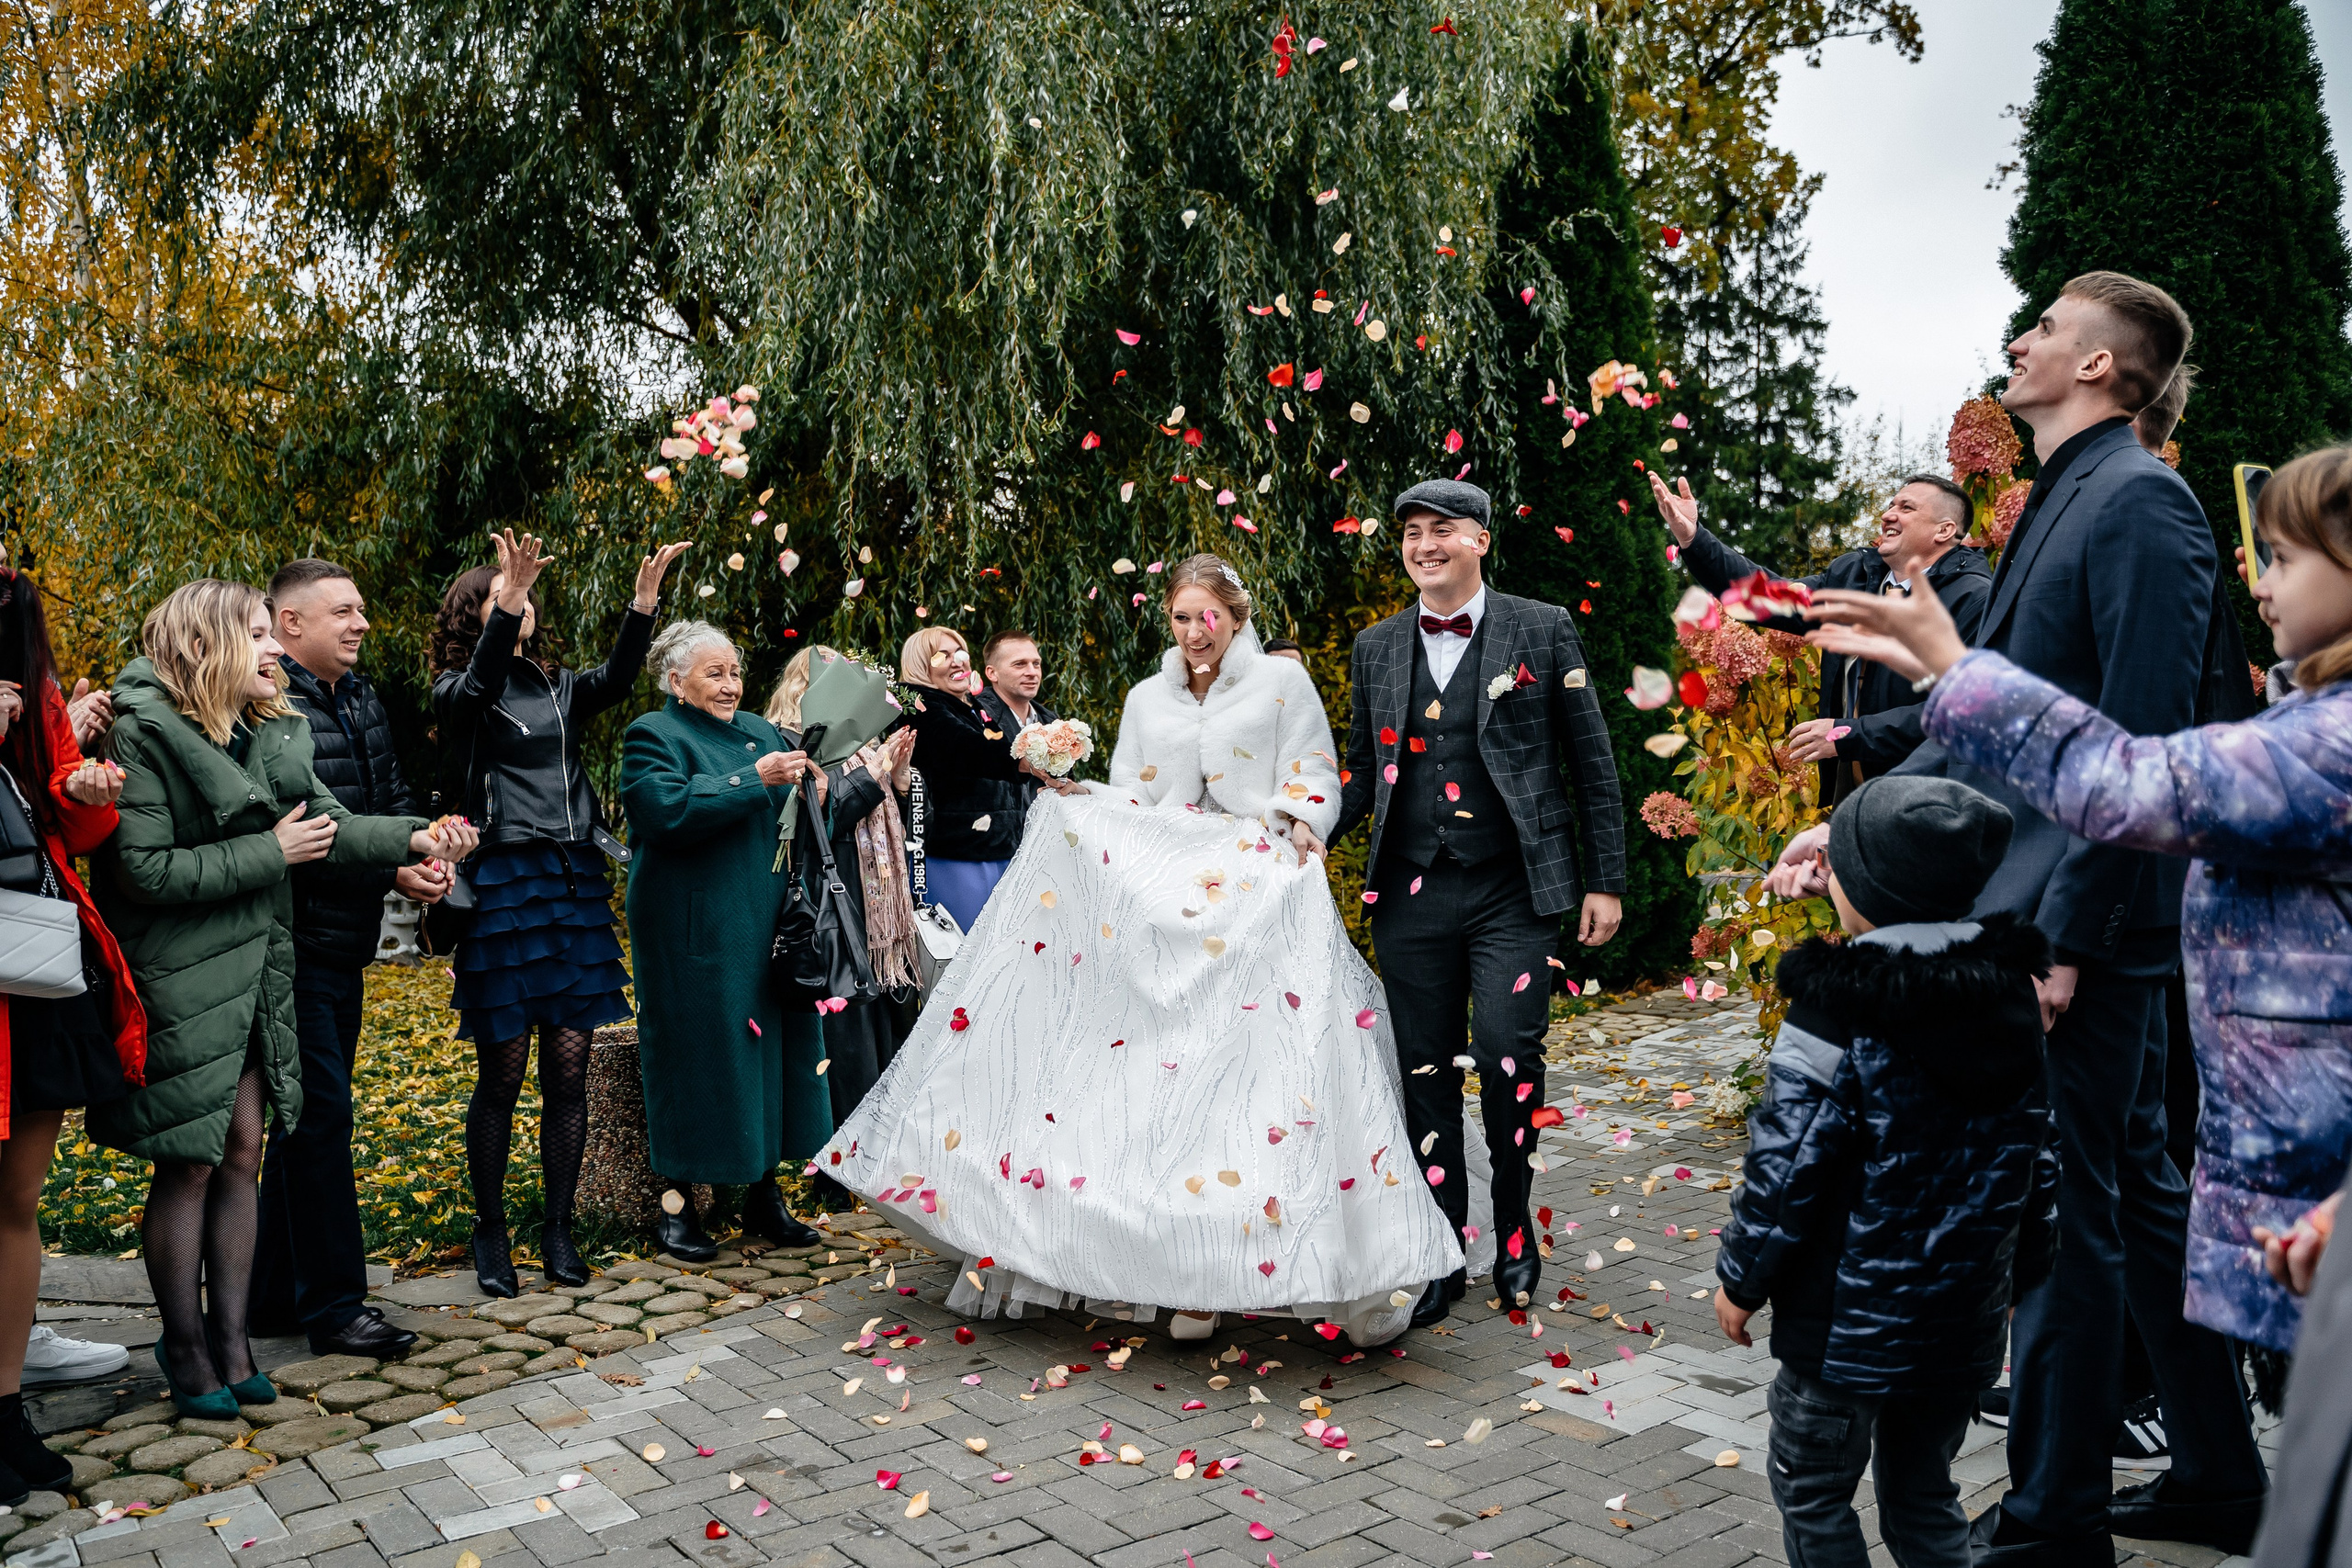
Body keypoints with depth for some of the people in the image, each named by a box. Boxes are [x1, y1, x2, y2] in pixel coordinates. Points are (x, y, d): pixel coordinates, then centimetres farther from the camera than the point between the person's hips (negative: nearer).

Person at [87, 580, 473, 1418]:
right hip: (181, 983, -7)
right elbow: (145, 870, -21)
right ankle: (185, 1347, 18)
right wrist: (272, 853, -17)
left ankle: (230, 1339, 21)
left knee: (242, 1153, 10)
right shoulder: (144, 733, -15)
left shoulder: (271, 731, 8)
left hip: (256, 971, 7)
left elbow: (330, 823, 1)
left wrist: (414, 839, -16)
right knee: (189, 1162, 2)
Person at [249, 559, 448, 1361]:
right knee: (322, 1111, -5)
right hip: (294, 943, -9)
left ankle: (274, 1294, 27)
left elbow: (393, 796, 15)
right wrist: (391, 870, -22)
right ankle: (335, 1306, 5)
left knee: (307, 1114, 15)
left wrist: (426, 849, -4)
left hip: (345, 942, 9)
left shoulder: (363, 699, 12)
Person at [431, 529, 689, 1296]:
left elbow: (614, 680, -4)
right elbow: (475, 687, -21)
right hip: (504, 884, -4)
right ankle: (490, 1232, 17)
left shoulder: (559, 686, 15)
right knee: (502, 1071, 1)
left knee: (568, 1070, 6)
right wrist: (505, 604, -37)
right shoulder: (458, 692, 2)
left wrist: (644, 602, -19)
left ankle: (559, 1230, 17)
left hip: (576, 885, 4)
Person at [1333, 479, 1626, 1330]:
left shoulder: (1541, 630, 2)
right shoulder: (1376, 648, 11)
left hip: (1513, 891, -3)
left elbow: (1592, 763, 4)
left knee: (1508, 1057, -11)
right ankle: (1440, 1255, 20)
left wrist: (1605, 880, 1)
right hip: (1413, 894, 3)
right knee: (1426, 1071, 7)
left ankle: (1513, 1226, 15)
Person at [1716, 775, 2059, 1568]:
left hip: (1849, 1322, -6)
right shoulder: (2011, 993, 0)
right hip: (1965, 1315, 7)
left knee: (1811, 1488, 11)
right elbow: (2037, 1152, 8)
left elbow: (1787, 1169, -18)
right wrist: (2031, 1261, 20)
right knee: (1924, 1492, 21)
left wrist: (1741, 1278, -4)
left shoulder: (1837, 1016, -21)